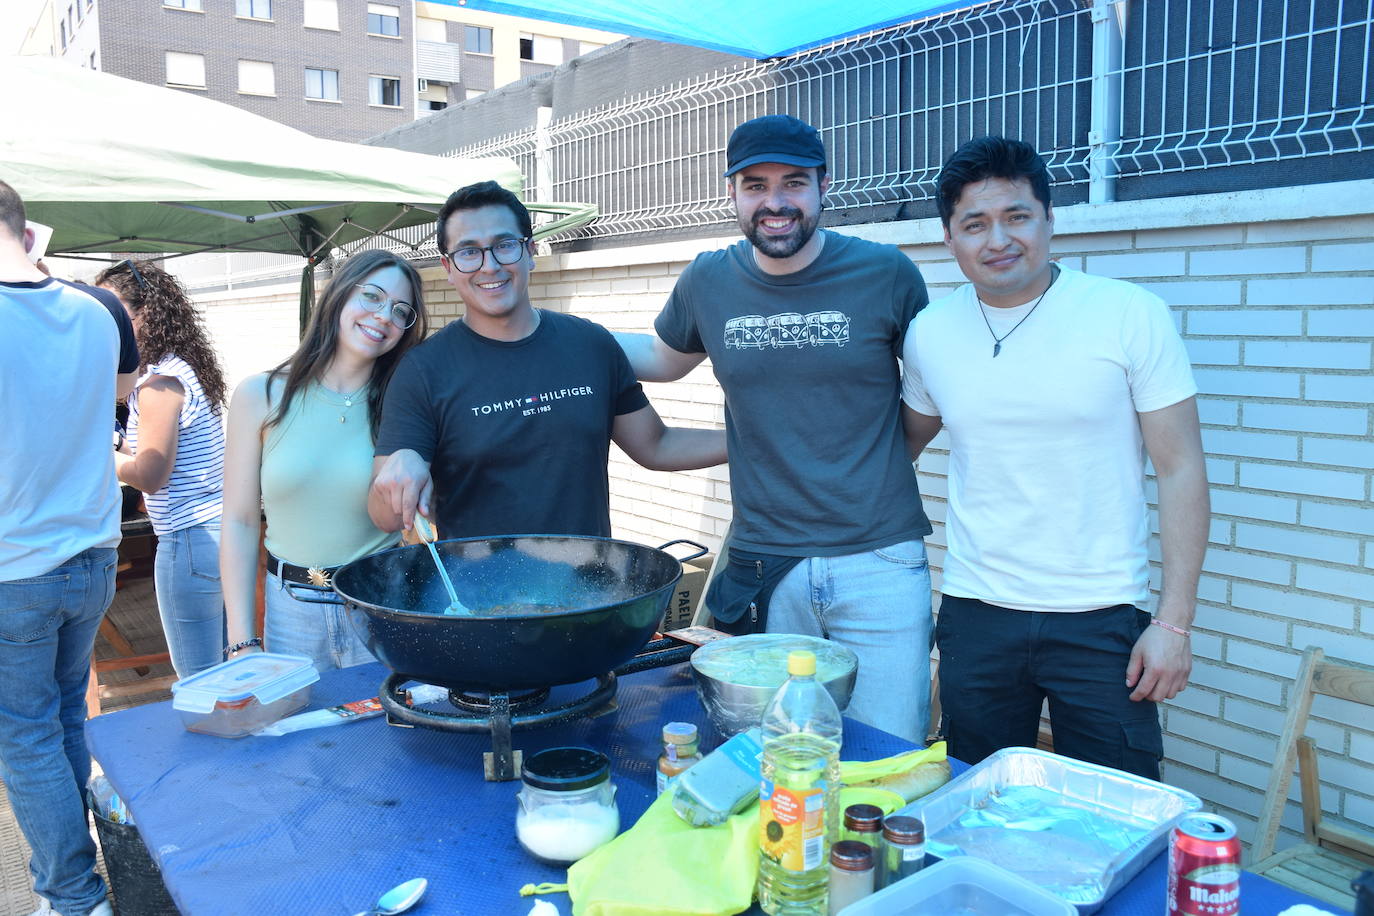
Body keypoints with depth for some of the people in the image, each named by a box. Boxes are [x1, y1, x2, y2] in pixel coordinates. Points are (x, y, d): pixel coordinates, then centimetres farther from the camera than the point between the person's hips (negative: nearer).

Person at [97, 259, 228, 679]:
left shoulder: (160, 381, -15)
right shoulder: (184, 368, 13)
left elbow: (150, 476, -17)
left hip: (189, 541, -10)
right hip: (219, 533, 10)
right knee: (220, 668, 19)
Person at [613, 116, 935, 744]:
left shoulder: (885, 274, -4)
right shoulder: (707, 282, 2)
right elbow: (663, 359, 23)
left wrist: (875, 461, 1)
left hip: (880, 562, -2)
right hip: (763, 568, 2)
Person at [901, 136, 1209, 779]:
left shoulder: (1132, 316, -8)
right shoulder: (929, 333, 1)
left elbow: (1180, 471, -6)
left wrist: (1173, 622, -9)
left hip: (1102, 621, -2)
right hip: (974, 617, 3)